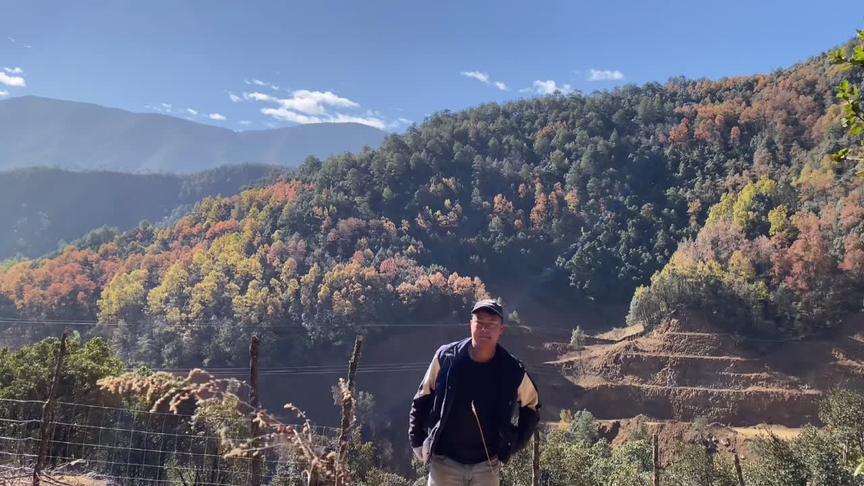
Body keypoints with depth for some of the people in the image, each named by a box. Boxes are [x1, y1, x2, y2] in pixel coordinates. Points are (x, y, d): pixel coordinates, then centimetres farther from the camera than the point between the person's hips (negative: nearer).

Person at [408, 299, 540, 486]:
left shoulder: (512, 370, -9)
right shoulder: (446, 357, -11)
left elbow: (531, 405, 10)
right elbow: (422, 400, 2)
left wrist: (512, 445, 6)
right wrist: (418, 443, 2)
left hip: (487, 465, 1)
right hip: (444, 461, -1)